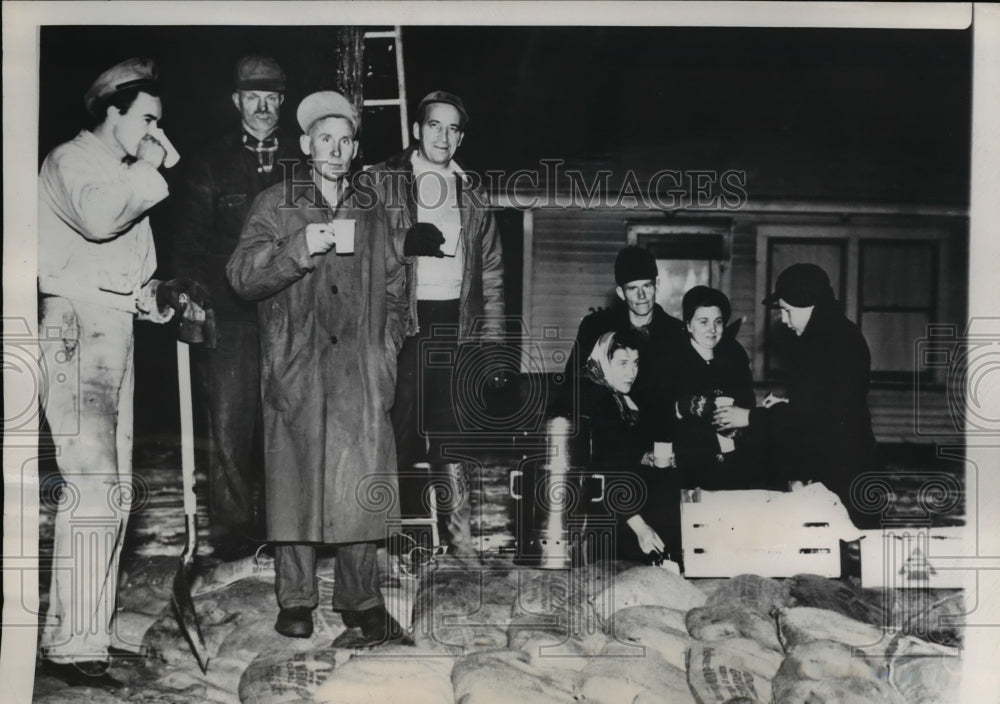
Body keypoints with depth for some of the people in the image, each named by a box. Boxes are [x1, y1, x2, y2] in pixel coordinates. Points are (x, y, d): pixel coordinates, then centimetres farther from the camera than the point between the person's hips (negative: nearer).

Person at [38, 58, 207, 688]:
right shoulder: (72, 161, -2)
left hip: (115, 329, 10)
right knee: (93, 484, -18)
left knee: (114, 488, 9)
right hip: (76, 327, -10)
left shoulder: (123, 174, 24)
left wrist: (166, 298, 9)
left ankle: (85, 631, 17)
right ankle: (73, 645, -15)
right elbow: (98, 216, -25)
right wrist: (149, 166, -12)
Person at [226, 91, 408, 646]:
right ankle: (295, 600, 10)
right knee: (296, 477, -1)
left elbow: (393, 286, 20)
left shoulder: (372, 210, 16)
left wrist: (386, 348, 9)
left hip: (361, 370, 2)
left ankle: (361, 601, 5)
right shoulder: (274, 205, 8)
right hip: (294, 366, -1)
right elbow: (241, 276, -1)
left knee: (361, 480, -2)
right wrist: (299, 248, -14)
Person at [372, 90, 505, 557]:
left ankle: (460, 537, 10)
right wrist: (405, 243, -16)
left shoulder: (472, 196, 15)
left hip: (456, 324, 3)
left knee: (452, 435, 5)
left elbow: (491, 276, 14)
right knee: (397, 427, -4)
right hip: (400, 322, -3)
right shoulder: (382, 182, 5)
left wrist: (492, 342, 8)